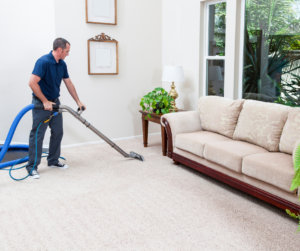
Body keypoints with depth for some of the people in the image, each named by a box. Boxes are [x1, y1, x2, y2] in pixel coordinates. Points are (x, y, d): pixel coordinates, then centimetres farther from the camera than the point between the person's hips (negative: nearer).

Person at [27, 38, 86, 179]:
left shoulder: (62, 64, 5)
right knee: (37, 134, -4)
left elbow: (69, 84, 13)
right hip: (41, 103, -8)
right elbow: (32, 83, -26)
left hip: (55, 102, 8)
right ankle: (32, 167, 3)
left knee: (57, 133, 11)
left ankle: (53, 161, 24)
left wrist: (78, 101, 13)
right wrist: (45, 101, -22)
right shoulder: (43, 61, -21)